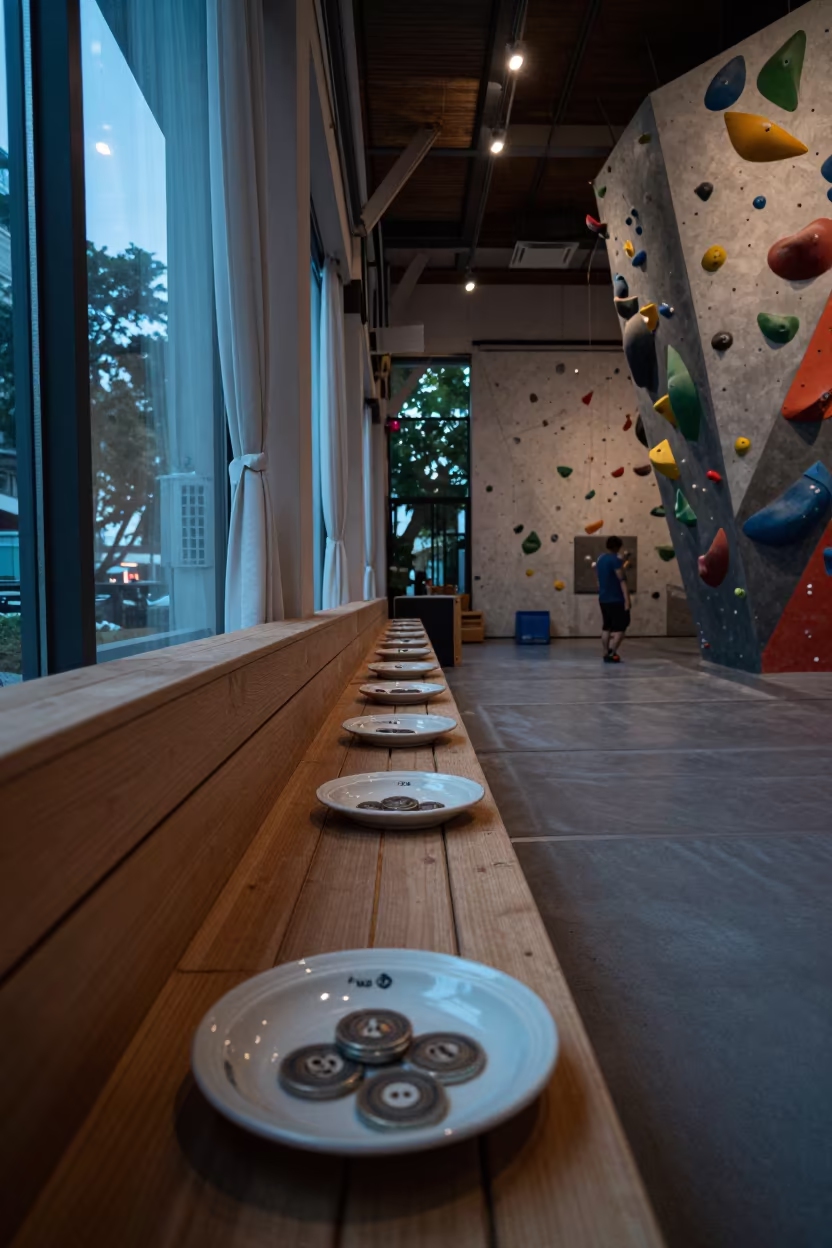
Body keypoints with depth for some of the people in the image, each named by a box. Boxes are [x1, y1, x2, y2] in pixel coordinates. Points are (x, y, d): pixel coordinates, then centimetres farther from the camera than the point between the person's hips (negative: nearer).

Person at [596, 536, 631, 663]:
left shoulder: (600, 560, 12)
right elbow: (622, 580, -18)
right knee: (620, 626, -2)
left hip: (603, 599, 8)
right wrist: (627, 600, -20)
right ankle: (612, 653, -8)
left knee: (606, 626, 12)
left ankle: (606, 654, 11)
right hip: (616, 600, -8)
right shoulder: (616, 560, -14)